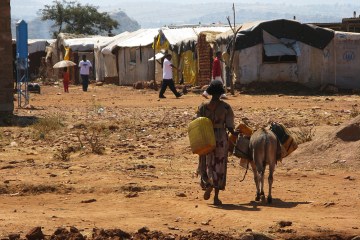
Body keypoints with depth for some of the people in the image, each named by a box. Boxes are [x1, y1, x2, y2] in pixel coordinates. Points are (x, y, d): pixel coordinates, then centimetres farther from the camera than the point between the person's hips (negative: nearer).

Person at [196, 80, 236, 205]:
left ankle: (208, 184, -11)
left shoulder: (203, 107, -4)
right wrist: (234, 133, 11)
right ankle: (216, 197, 4)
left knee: (206, 164, 16)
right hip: (221, 138, 0)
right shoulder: (226, 107, -6)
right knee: (219, 167, 7)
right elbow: (229, 125, -6)